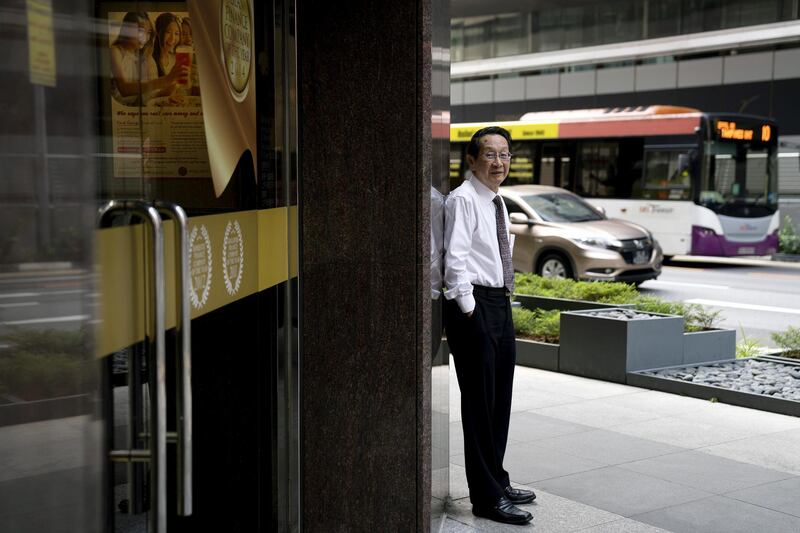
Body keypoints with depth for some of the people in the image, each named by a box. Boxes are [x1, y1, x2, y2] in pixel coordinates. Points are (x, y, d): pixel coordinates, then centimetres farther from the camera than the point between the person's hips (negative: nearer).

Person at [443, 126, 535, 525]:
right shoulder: (462, 200, -11)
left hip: (500, 303, 9)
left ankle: (497, 482, 29)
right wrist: (469, 312, -18)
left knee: (500, 400, 16)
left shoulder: (497, 202, 16)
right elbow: (456, 259, -17)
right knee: (479, 402, -4)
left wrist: (502, 305, 17)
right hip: (473, 305, -9)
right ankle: (486, 497, 3)